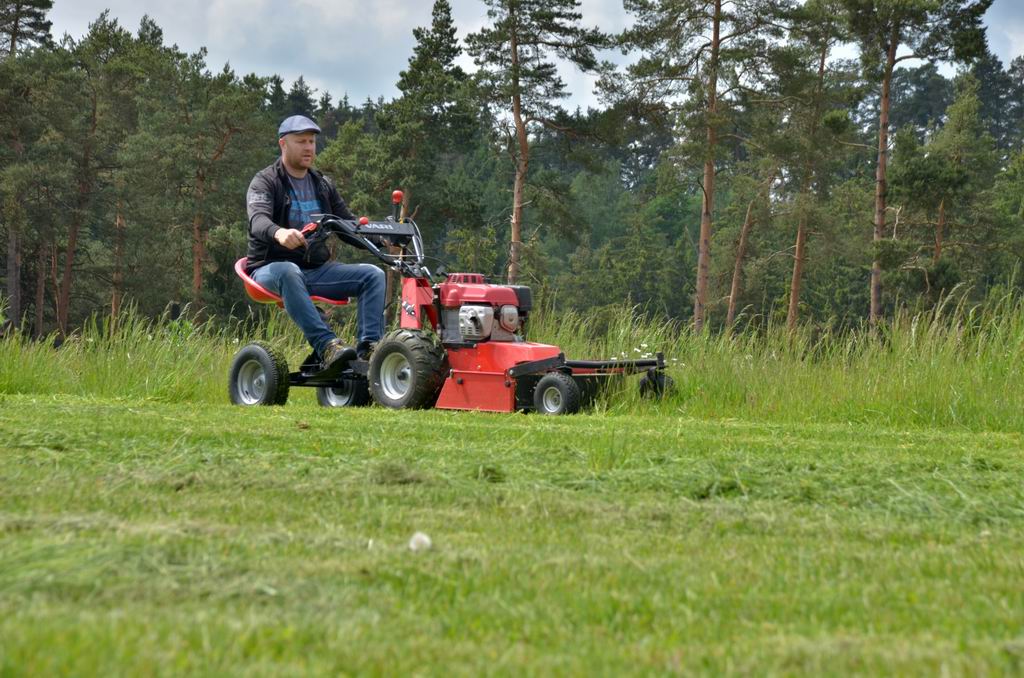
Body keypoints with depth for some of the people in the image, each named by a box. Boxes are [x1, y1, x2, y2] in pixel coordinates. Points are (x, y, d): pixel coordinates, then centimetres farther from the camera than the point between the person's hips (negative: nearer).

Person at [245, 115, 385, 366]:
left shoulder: (323, 185, 18)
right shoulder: (265, 182, -2)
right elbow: (258, 219, -22)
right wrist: (278, 232, -47)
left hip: (317, 269, 6)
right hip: (272, 268, -6)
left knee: (372, 274, -15)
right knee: (288, 273, -41)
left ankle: (368, 347, -29)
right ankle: (326, 345, -52)